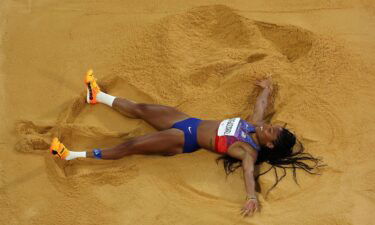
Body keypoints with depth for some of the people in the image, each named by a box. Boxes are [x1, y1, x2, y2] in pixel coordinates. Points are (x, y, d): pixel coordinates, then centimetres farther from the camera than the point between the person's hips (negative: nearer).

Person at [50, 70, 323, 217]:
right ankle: (97, 95, 38)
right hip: (188, 121, 7)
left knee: (131, 146, -13)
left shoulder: (250, 151, -21)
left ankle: (75, 155, -5)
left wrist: (252, 197, -60)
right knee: (140, 108, 13)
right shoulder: (255, 124, 0)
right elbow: (263, 101, 18)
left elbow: (249, 170, -40)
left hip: (185, 140, -7)